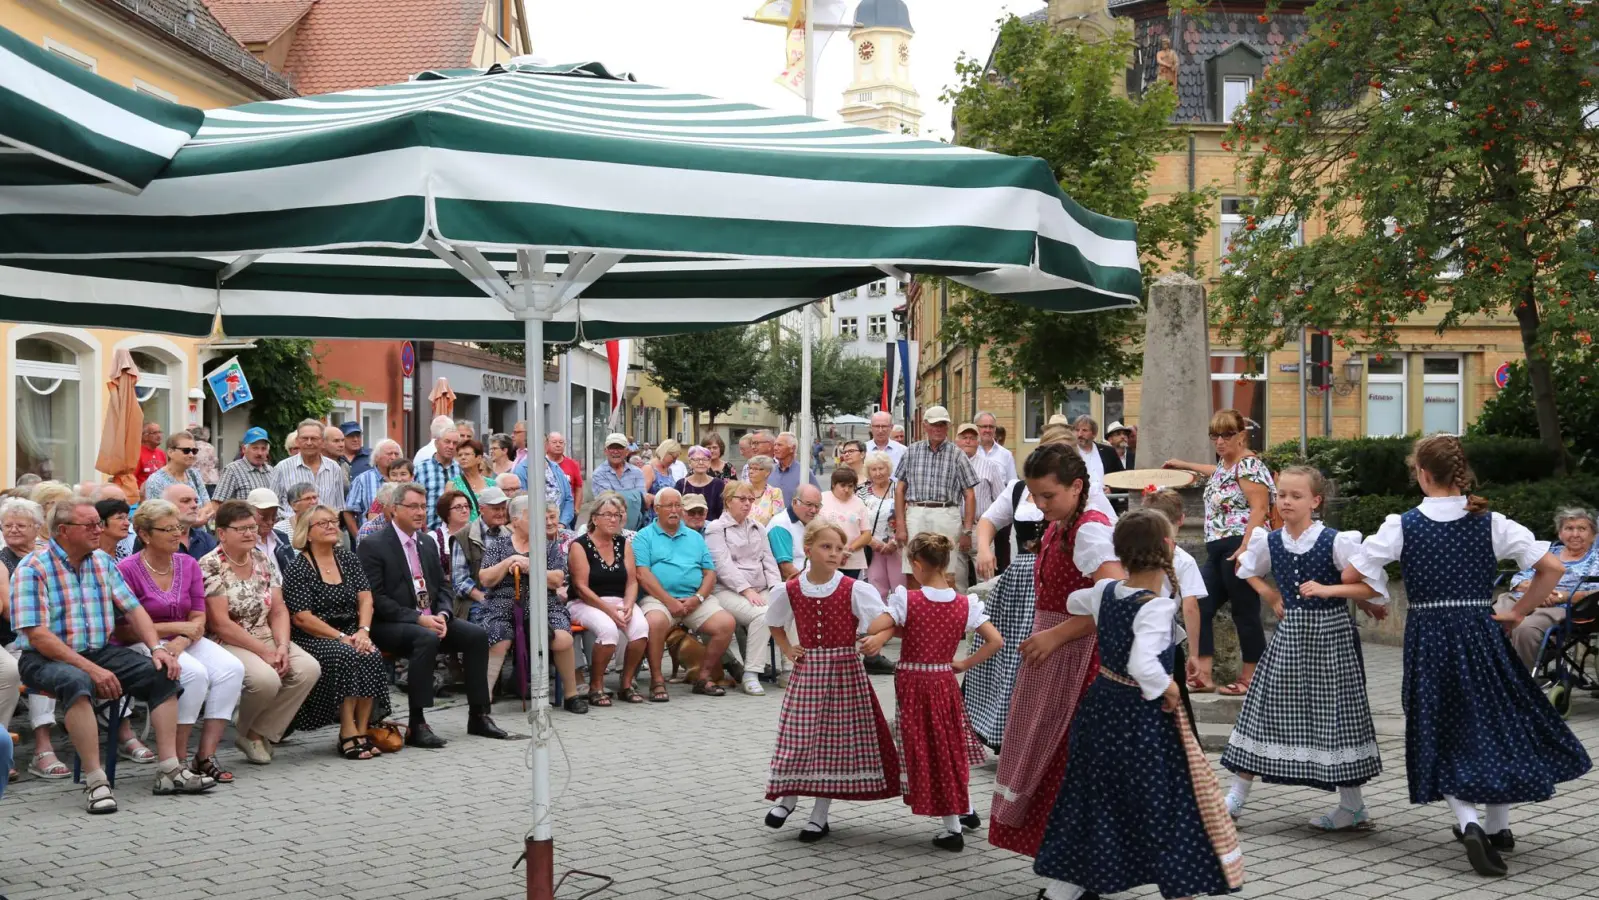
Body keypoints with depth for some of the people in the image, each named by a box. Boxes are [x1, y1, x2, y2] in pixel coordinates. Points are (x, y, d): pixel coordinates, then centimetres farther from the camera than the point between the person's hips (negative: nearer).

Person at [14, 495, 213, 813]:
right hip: (47, 658, -6)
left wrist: (157, 648, -10)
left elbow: (133, 609, 9)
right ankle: (95, 780, -33)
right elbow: (37, 635, -19)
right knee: (77, 682, -38)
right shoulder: (33, 569, -11)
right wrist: (92, 669, -25)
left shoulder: (103, 562, 9)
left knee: (162, 673, -11)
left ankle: (169, 770, -12)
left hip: (100, 652, 7)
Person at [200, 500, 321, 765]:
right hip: (228, 644, -7)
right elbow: (220, 624, -16)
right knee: (266, 679, -33)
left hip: (266, 638, 7)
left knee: (309, 668, -19)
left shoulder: (263, 561, 10)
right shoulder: (210, 566, -10)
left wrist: (282, 646, -11)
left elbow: (278, 611, 8)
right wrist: (264, 652, -18)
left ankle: (260, 732, -4)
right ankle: (245, 731, 1)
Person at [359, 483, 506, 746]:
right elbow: (376, 598, -14)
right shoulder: (372, 546, -7)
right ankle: (417, 726, -32)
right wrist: (418, 619, -21)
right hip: (389, 625, -7)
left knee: (476, 635, -13)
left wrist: (442, 615, -6)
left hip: (430, 620, 7)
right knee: (426, 639, -36)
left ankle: (478, 716, -4)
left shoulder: (428, 542, 15)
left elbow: (444, 586, 16)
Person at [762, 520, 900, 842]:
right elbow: (774, 624, 17)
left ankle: (820, 815, 17)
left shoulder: (854, 590, -9)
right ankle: (788, 797, 30)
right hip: (807, 670, 1)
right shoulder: (790, 590, -2)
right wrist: (787, 649, 5)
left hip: (844, 670, -1)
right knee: (798, 736, 3)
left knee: (836, 739, 4)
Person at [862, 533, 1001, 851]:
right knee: (951, 744, 24)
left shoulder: (907, 600, -15)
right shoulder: (965, 604, -5)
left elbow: (873, 630, -19)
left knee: (926, 749, 6)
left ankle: (952, 827, 7)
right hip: (945, 681, 4)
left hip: (913, 682, -4)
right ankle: (966, 811, 38)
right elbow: (996, 640, -8)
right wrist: (963, 664, 2)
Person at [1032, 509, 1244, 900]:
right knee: (1166, 804, 4)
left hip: (1102, 703, 8)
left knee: (1093, 795, 17)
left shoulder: (1105, 590, 0)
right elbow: (1143, 664, -36)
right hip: (1144, 716, -8)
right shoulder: (1157, 607, -23)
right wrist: (1168, 689, -19)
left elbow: (1073, 602, 22)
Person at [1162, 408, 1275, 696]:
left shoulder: (1249, 465, -10)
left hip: (1240, 549, -10)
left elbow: (1259, 509, -20)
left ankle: (1250, 679, 5)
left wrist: (1244, 549, -29)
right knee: (1199, 608, 4)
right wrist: (1184, 465, 56)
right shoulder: (1225, 462, 19)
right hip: (1218, 550, 10)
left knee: (1245, 613, -4)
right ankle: (1202, 676, 5)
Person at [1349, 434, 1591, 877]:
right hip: (1480, 632, 1)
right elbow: (1553, 568, -6)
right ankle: (1498, 827, 27)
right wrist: (1518, 612, 5)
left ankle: (1469, 822, -11)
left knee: (1442, 733, 10)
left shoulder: (1402, 525, -6)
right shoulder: (1491, 523, -4)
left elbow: (1351, 576, -3)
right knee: (1497, 724, 19)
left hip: (1427, 637, -1)